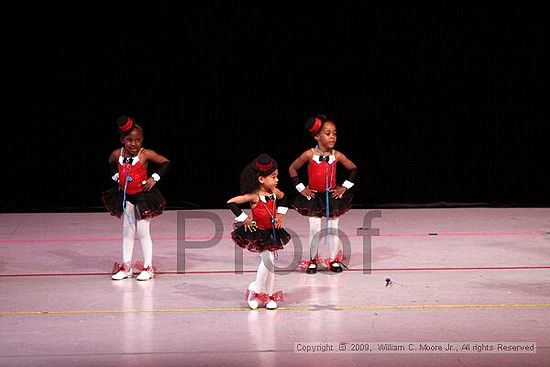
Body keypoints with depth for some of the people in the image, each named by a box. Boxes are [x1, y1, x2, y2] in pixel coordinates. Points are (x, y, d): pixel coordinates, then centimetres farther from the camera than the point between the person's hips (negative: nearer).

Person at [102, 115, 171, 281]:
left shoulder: (145, 154, -17)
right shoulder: (117, 154, -5)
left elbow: (166, 163, -11)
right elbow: (111, 163, 19)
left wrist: (155, 178, -15)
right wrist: (116, 177, 6)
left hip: (143, 197, -4)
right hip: (125, 197, 4)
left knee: (143, 233, 0)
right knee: (127, 232, 10)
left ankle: (147, 267, 9)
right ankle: (125, 267, 17)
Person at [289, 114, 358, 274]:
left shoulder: (337, 156, -7)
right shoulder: (310, 155, -12)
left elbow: (353, 169, 8)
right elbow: (292, 169, -2)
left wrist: (345, 187, 3)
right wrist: (301, 188, -4)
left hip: (333, 197, 2)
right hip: (314, 197, -2)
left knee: (333, 230, 8)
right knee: (315, 230, 3)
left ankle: (334, 260, 19)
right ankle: (312, 260, 16)